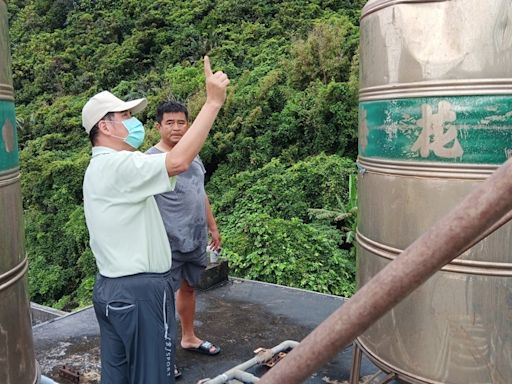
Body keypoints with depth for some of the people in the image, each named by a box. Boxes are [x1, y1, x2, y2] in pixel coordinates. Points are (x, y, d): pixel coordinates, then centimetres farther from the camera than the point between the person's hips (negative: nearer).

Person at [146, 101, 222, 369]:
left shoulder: (194, 156, 10)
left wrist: (213, 228, 19)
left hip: (196, 240, 7)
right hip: (169, 244, -7)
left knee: (188, 287, 19)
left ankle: (189, 338, 36)